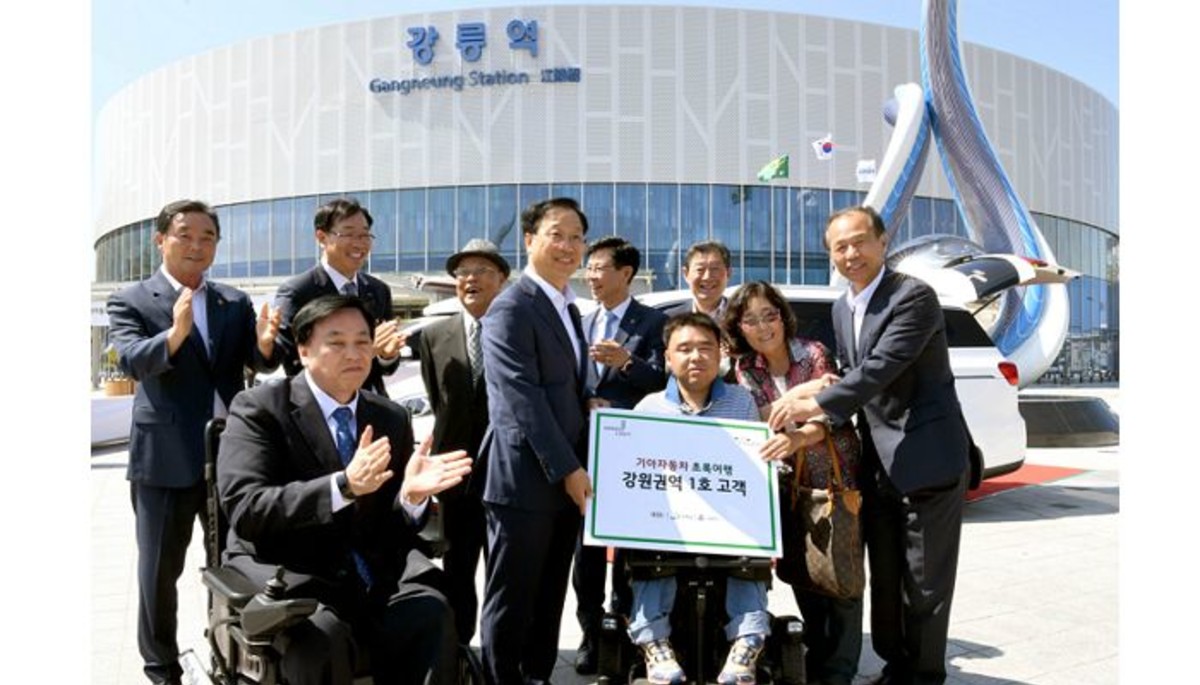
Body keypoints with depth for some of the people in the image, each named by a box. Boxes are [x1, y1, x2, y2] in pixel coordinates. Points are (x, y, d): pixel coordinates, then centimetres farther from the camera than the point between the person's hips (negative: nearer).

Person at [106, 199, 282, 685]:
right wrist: (175, 334, -39)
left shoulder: (236, 302, 6)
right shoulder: (130, 302, -3)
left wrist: (265, 344, -27)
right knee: (159, 569, 12)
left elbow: (260, 363, -4)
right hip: (163, 456, -3)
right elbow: (132, 361, -19)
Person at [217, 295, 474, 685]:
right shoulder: (259, 408, -2)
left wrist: (412, 494, -13)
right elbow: (245, 509, -15)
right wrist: (343, 486, -27)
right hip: (287, 574, -3)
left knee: (431, 615, -25)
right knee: (322, 635, -33)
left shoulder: (392, 419, 11)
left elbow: (390, 529, 11)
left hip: (372, 577, 4)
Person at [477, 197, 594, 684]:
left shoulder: (569, 308, 17)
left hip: (566, 477, 8)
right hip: (526, 480, -8)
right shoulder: (511, 308, -12)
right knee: (511, 603, 4)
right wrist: (567, 469, -18)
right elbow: (523, 398, -19)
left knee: (549, 599, 17)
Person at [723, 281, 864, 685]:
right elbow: (761, 420, -11)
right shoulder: (745, 368, 0)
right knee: (798, 569, 11)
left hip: (835, 474, -4)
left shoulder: (813, 354, -11)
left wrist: (797, 438, -40)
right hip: (790, 482, 4)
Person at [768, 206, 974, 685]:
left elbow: (881, 369, -24)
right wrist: (816, 391, -1)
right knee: (884, 575, 15)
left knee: (925, 577, 3)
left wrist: (816, 405, -25)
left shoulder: (914, 296, -14)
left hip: (927, 457, -7)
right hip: (877, 461, 7)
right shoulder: (841, 308, 11)